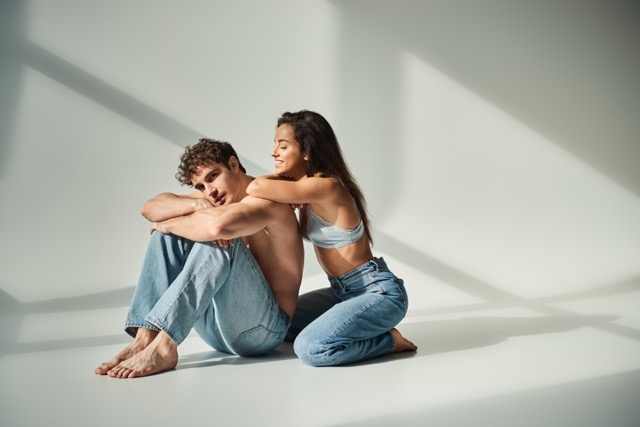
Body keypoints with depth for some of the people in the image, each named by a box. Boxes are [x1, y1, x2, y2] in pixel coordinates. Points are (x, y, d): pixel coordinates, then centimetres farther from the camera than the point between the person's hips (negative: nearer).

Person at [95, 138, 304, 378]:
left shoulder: (268, 199, -12)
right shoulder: (214, 198, 11)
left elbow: (219, 225, -34)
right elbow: (150, 208, 1)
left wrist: (167, 224, -15)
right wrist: (197, 204, -18)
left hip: (263, 327, -7)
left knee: (220, 239, -28)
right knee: (169, 233, -1)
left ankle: (163, 348, -31)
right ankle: (145, 338, -15)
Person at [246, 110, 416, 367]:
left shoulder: (326, 186, -23)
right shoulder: (308, 188, 6)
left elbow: (257, 187, -32)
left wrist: (283, 177, -11)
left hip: (379, 292, -9)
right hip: (344, 291, 9)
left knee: (310, 348, -24)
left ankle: (389, 341, -3)